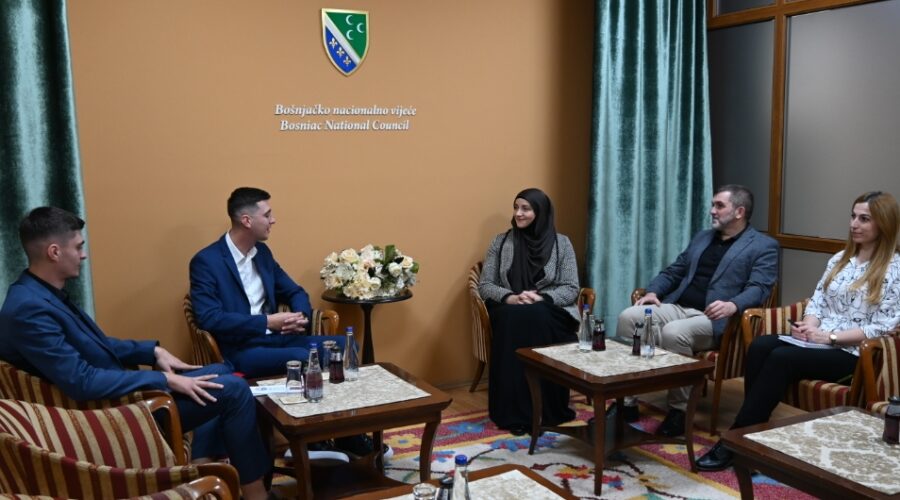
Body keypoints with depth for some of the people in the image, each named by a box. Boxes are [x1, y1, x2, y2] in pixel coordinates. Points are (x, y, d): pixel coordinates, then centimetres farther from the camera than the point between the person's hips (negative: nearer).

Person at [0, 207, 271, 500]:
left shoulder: (43, 294, 5)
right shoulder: (28, 308, -26)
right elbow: (81, 382, -30)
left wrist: (153, 351, 4)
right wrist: (165, 380, -24)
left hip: (119, 390, 10)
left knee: (221, 373, 13)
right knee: (233, 390, -12)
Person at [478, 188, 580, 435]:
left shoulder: (561, 243, 6)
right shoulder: (501, 241, 10)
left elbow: (571, 289, 0)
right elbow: (485, 285, 4)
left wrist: (541, 298, -18)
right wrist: (511, 297, -16)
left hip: (549, 313, -1)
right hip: (510, 311, 1)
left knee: (535, 317, -37)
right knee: (513, 318, -36)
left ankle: (547, 411, -28)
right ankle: (514, 413, -31)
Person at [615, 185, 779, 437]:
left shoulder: (764, 246, 4)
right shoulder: (702, 237, 24)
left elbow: (759, 288, -11)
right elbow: (673, 271, 25)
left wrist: (733, 305, -32)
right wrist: (653, 291, 4)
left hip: (713, 319, -6)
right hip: (678, 308, 7)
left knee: (673, 332, -36)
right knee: (628, 317, -18)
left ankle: (679, 410, -18)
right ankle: (626, 402, -14)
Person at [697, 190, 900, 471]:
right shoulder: (840, 259, 16)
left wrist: (830, 336, -17)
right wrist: (810, 326, -7)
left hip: (853, 353, -6)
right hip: (819, 342, 6)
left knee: (782, 358, -30)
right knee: (760, 346, -24)